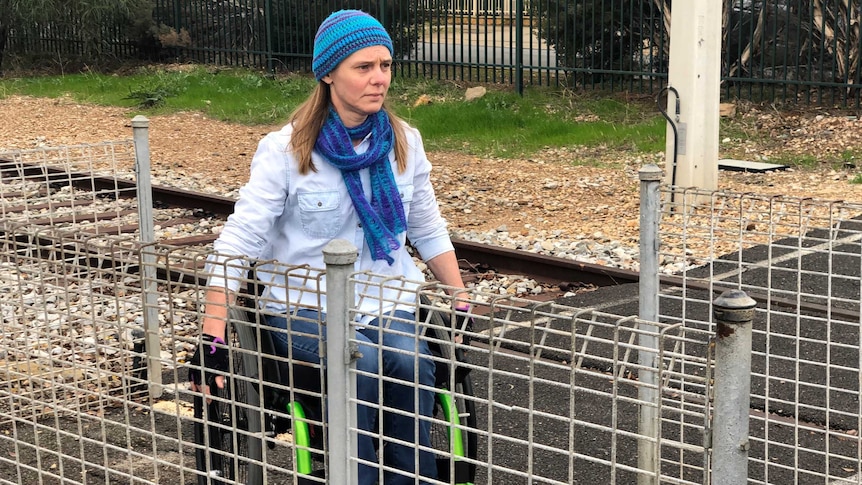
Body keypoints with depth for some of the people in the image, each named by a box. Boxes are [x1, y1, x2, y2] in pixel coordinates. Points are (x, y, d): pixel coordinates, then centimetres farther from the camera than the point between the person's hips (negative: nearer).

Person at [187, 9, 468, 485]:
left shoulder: (404, 142, 4)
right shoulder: (286, 149, -9)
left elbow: (429, 232, 16)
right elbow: (238, 242, -12)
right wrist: (212, 339, -19)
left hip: (387, 304, 3)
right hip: (305, 308, -3)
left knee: (411, 363, -30)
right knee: (360, 361, -34)